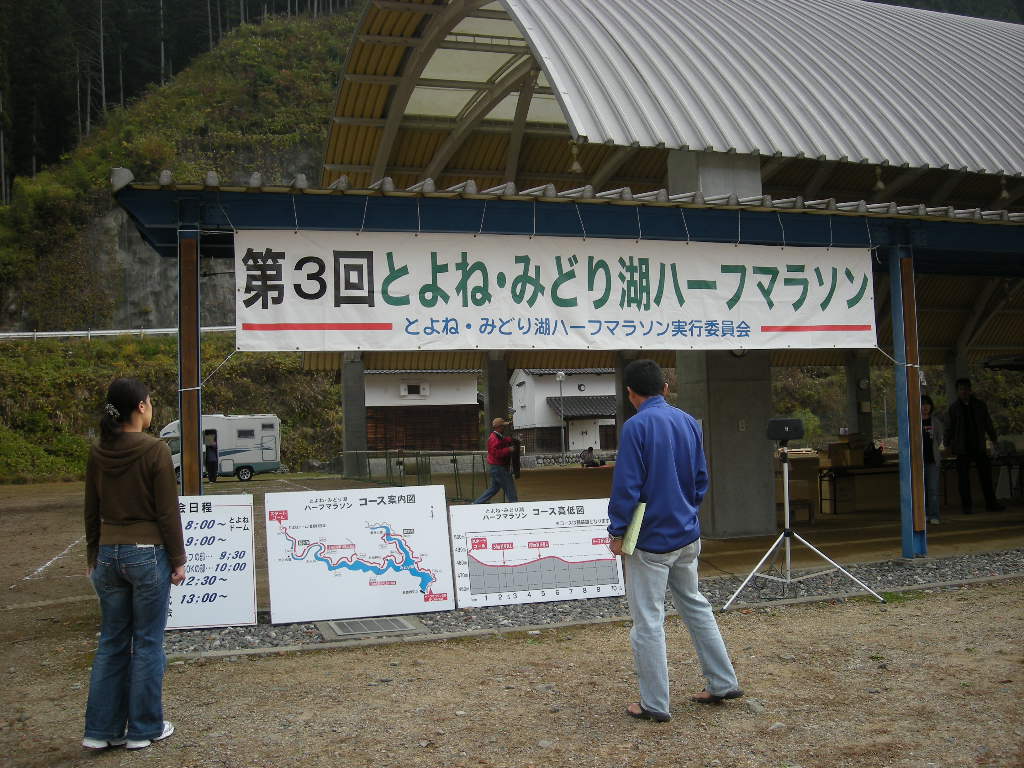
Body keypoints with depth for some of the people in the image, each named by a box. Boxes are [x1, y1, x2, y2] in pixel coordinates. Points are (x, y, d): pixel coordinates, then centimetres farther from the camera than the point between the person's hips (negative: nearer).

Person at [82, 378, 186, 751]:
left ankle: (102, 729, 19)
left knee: (112, 642, 14)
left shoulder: (98, 453, 3)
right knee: (147, 643, 6)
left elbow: (91, 511, 10)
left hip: (109, 554, 5)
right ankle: (144, 729, 15)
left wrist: (93, 557, 20)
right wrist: (178, 560, -3)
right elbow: (168, 512, -11)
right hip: (147, 553, -5)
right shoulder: (154, 450, -13)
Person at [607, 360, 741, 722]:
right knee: (695, 605, 22)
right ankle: (723, 682, 28)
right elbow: (701, 479, 11)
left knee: (648, 621, 3)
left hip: (650, 540, -7)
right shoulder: (689, 422, 5)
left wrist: (617, 532, -9)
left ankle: (655, 704, 10)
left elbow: (626, 485, -18)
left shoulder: (636, 426, -16)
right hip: (687, 535, 7)